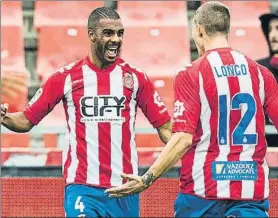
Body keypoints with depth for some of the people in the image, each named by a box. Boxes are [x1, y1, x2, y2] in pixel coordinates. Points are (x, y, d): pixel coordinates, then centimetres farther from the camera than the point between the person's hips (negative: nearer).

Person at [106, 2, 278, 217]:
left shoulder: (191, 75, -6)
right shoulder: (260, 73, 4)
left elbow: (183, 138, -13)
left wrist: (147, 179, -8)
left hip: (204, 188, -2)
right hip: (253, 190, 3)